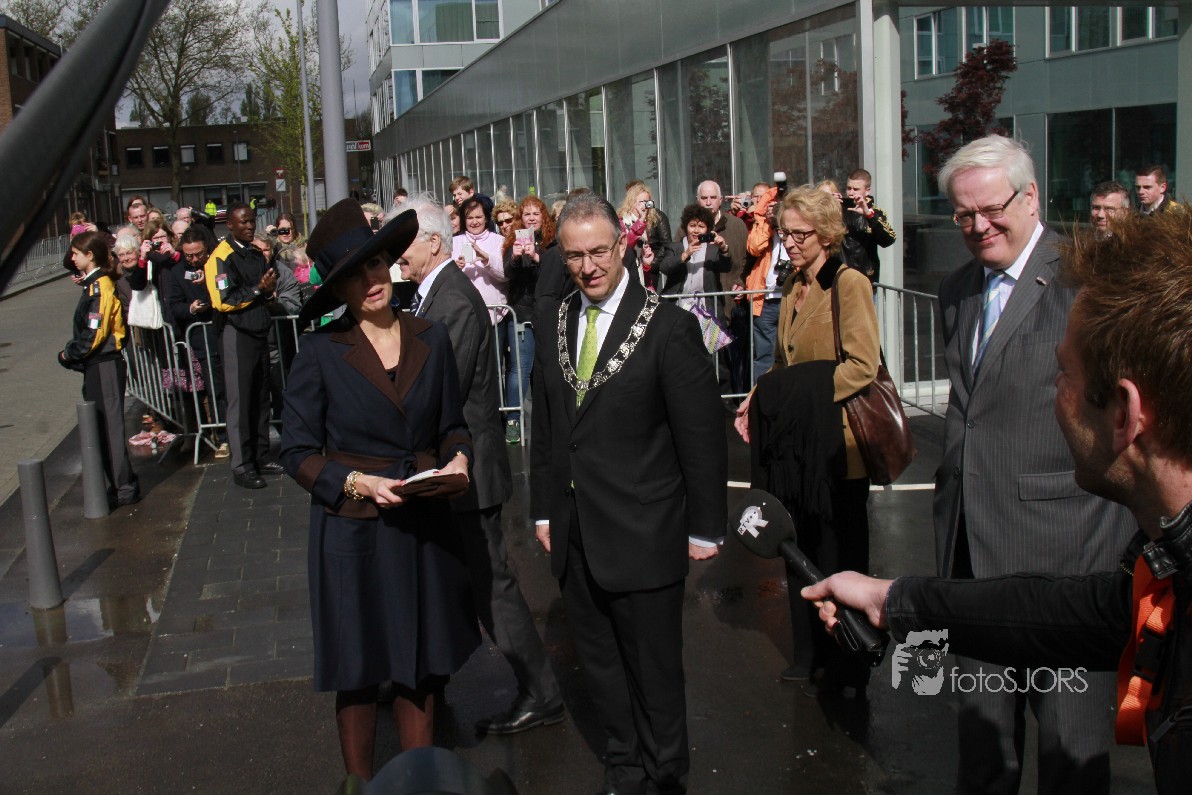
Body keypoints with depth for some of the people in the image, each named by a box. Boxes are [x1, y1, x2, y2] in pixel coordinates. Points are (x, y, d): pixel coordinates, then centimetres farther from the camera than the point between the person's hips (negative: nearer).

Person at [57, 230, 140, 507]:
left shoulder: (99, 287, -16)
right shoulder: (94, 284, 14)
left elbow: (94, 334, -19)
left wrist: (69, 355, -7)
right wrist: (73, 354, 7)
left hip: (104, 367, -10)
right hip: (97, 366, 10)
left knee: (109, 427, -4)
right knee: (103, 427, 14)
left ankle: (124, 489, 3)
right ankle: (121, 485, 21)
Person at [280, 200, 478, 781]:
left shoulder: (431, 339, 2)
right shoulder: (321, 352, -8)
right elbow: (298, 452, -6)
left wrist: (458, 457, -9)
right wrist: (357, 483, -20)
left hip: (424, 525, 3)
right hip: (353, 530, -3)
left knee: (421, 666, 13)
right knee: (359, 673, 10)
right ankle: (360, 782, 31)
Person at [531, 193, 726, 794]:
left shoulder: (669, 328, -11)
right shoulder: (554, 328, 7)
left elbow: (703, 437, -9)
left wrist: (705, 528, -8)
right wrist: (544, 511, 11)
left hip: (643, 535, -5)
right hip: (575, 535, 5)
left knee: (654, 670, 8)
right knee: (598, 663, 16)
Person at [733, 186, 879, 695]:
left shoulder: (849, 284, -12)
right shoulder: (793, 286, 12)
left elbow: (862, 366, -19)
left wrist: (803, 397, -23)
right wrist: (757, 399, 4)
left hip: (837, 445, -7)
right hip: (796, 442, 7)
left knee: (838, 559, 5)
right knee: (801, 552, 15)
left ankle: (846, 672, 20)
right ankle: (809, 656, 31)